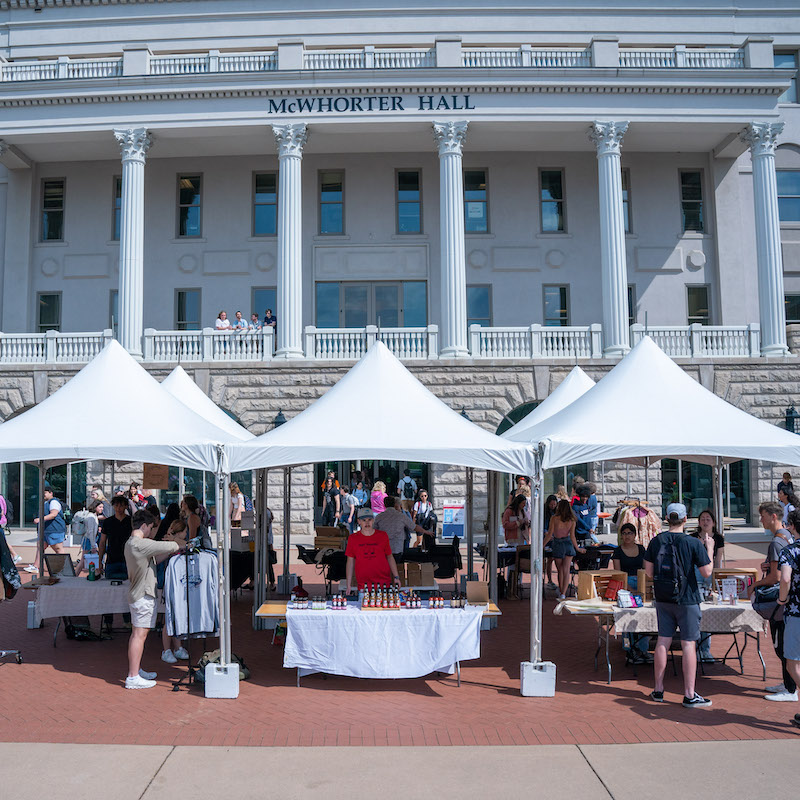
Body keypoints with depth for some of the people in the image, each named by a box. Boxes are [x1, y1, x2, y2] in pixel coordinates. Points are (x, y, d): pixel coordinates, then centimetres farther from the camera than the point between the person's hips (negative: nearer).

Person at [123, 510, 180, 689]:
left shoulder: (130, 543, 12)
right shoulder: (141, 544, -20)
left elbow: (154, 558, 20)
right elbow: (170, 546, -20)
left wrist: (170, 552, 13)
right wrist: (177, 546, 1)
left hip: (136, 595, 10)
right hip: (144, 596, -10)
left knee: (137, 634, 17)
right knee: (139, 635, -6)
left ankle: (136, 670, 28)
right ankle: (133, 678, -2)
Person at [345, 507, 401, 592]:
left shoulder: (383, 536, 4)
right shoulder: (353, 539, 3)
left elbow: (390, 557, 10)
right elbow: (350, 562, 6)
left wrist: (396, 577, 2)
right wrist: (349, 585, 3)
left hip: (384, 583, 1)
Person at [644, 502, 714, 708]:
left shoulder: (656, 541, -1)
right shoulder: (693, 543, -12)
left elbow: (649, 571, 2)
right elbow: (706, 572, -8)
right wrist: (709, 548, 3)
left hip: (662, 598, 4)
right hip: (686, 599, -4)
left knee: (663, 641, 11)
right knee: (688, 644, 1)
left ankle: (658, 689, 18)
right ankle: (689, 695, 5)